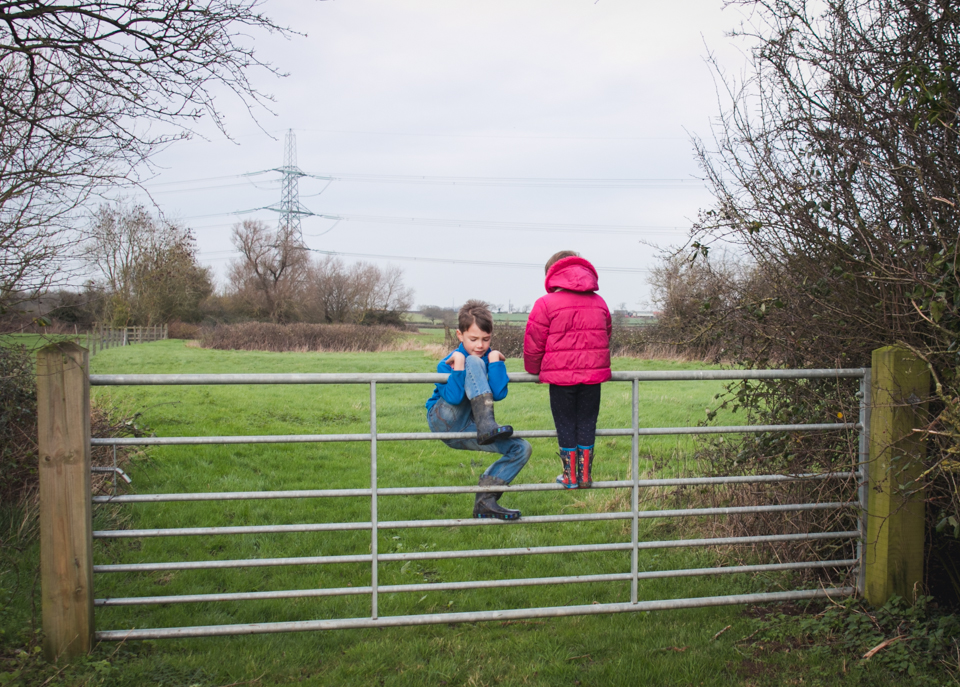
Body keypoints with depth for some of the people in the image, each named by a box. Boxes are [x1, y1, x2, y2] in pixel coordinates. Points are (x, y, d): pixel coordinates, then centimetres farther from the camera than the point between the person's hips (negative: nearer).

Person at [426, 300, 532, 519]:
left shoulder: (491, 358, 2)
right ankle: (486, 426, -35)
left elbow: (499, 394, -15)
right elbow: (454, 398, -27)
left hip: (467, 431, 5)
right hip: (443, 421, -5)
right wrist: (458, 364, -28)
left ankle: (485, 501, -4)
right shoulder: (447, 363, -9)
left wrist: (495, 360, -17)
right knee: (474, 363, -22)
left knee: (521, 449, -8)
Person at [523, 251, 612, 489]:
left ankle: (570, 476, 14)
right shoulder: (599, 303, 10)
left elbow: (533, 343, -3)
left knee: (565, 424, 8)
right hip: (593, 373, 4)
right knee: (587, 422, 12)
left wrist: (533, 369, 14)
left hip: (561, 375, -4)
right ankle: (585, 474, 16)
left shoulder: (546, 303, -6)